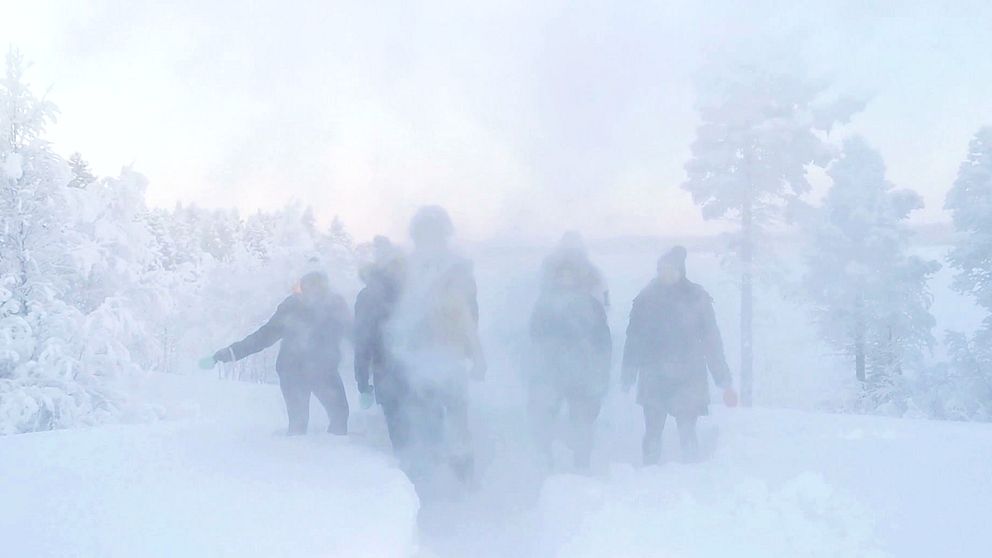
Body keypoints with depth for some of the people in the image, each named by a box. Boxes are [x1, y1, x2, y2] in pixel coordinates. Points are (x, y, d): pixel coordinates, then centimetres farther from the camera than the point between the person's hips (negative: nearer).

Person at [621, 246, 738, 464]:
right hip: (654, 379, 2)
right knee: (652, 435, 6)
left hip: (687, 379, -2)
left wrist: (725, 382, -2)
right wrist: (627, 377, 4)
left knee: (687, 434, -10)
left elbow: (711, 341, 1)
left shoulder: (696, 297, -1)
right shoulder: (646, 298, 3)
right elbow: (634, 339, 6)